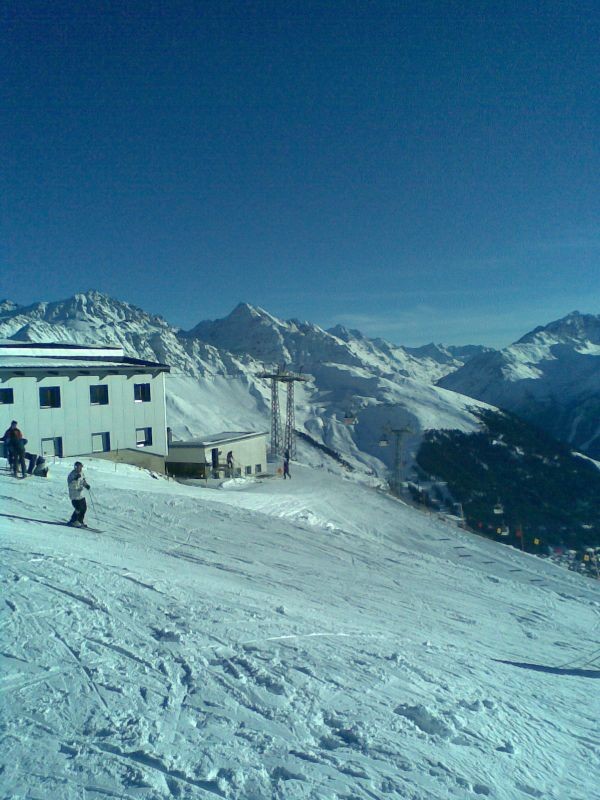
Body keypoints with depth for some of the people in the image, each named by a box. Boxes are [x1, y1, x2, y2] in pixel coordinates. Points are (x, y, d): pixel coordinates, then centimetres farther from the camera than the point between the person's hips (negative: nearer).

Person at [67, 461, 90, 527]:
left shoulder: (81, 473, 7)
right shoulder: (72, 474, -16)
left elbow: (84, 481, 16)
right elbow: (70, 485, -27)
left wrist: (86, 485, -5)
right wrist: (75, 479, -40)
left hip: (81, 494, 8)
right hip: (74, 495, -8)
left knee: (84, 508, 10)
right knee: (78, 509, -12)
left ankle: (80, 521, 25)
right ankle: (73, 522, 5)